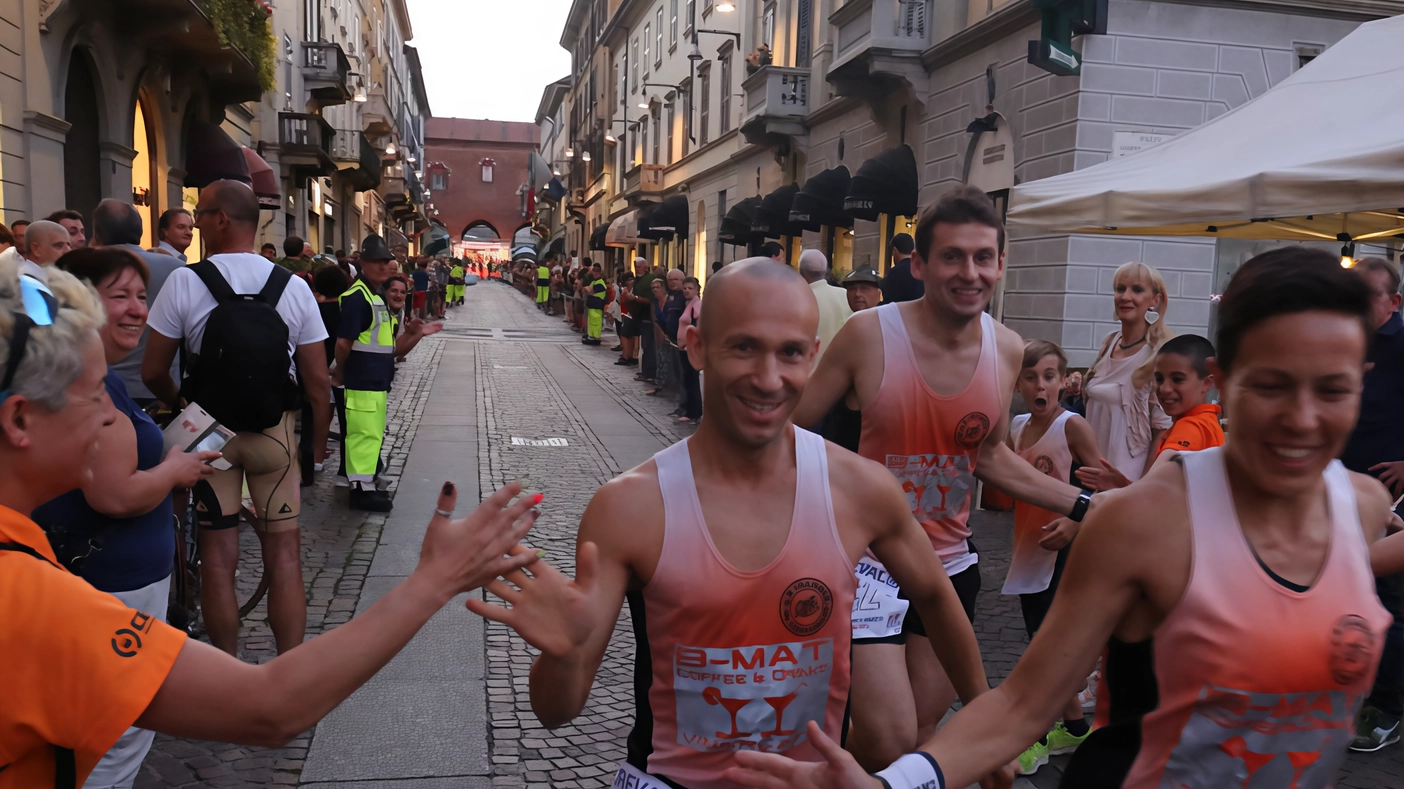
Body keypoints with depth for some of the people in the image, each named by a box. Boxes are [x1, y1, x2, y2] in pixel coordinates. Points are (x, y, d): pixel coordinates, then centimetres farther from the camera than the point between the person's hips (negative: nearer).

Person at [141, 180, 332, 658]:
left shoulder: (184, 282, -10)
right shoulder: (294, 287, -5)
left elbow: (153, 372, -5)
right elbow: (317, 379, -4)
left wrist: (180, 402, 16)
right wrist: (319, 440, 9)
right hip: (276, 432, 1)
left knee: (217, 558, 8)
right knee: (283, 554, 7)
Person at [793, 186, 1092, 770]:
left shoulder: (1007, 349, -1)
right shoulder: (869, 334, -15)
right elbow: (790, 431, -6)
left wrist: (1083, 506, 9)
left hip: (950, 566, 5)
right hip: (869, 562, -5)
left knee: (921, 739, 15)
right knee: (888, 742, -9)